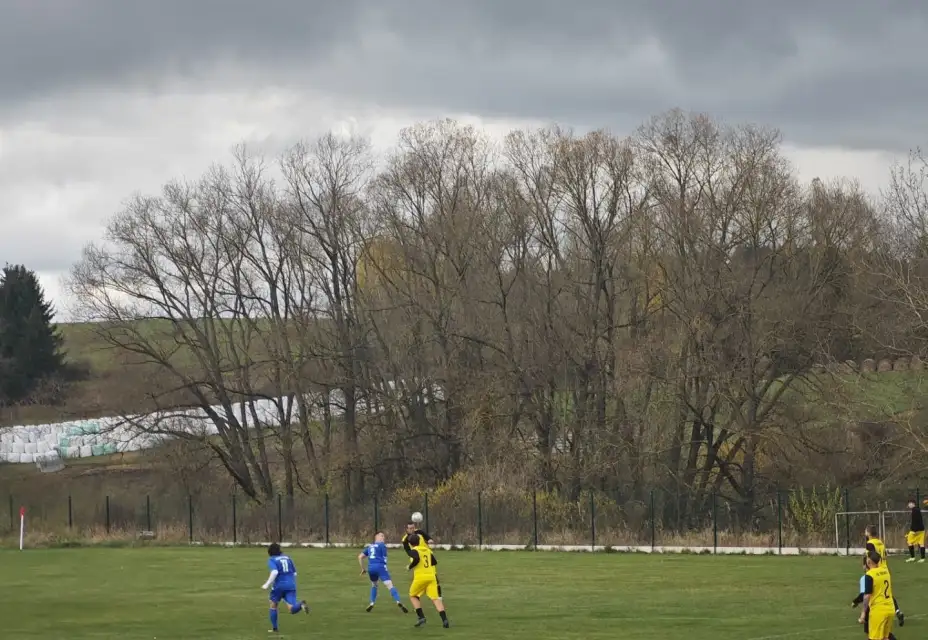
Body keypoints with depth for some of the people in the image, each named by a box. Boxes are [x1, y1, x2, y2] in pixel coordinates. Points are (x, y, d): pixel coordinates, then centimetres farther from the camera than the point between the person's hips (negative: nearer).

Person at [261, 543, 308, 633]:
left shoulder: (272, 560, -1)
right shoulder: (287, 558, 16)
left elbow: (274, 572, -20)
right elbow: (294, 573, 18)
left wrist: (267, 585, -15)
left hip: (279, 585, -4)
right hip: (291, 585, 4)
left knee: (273, 606, 21)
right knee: (292, 609, -7)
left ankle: (274, 628, 23)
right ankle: (301, 604, -39)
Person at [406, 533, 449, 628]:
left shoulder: (414, 551, -4)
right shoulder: (427, 550, 14)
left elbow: (416, 559, -24)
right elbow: (434, 562, 18)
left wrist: (410, 566, -7)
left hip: (420, 577, -4)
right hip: (431, 576, 4)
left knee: (413, 596, 18)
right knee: (435, 598, 0)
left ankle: (421, 617, 5)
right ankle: (444, 619, -15)